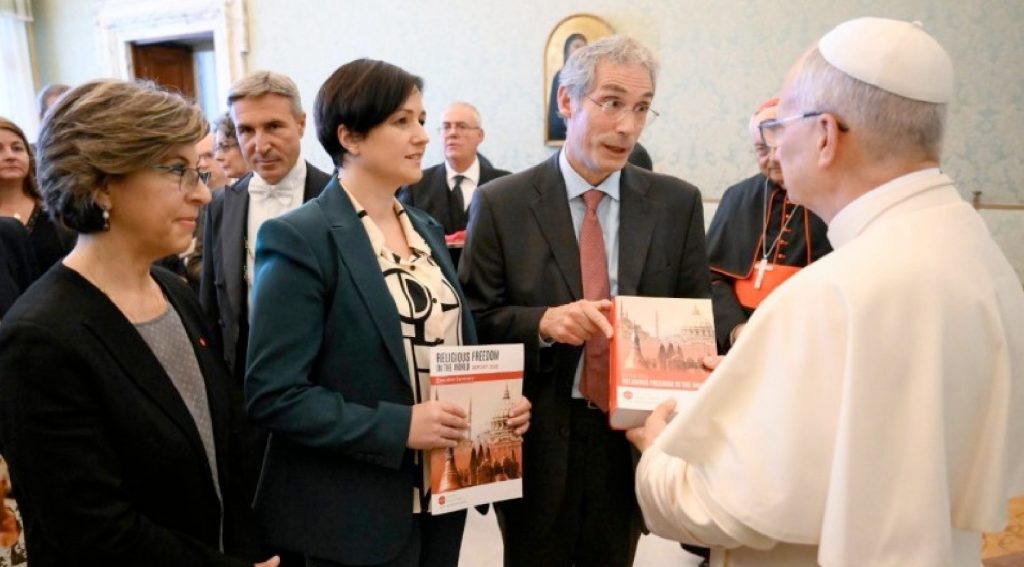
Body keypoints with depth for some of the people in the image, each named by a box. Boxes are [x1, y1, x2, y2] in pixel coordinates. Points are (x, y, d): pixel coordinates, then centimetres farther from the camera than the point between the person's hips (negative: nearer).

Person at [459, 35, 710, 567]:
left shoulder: (677, 203, 0)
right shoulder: (501, 203, -7)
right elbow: (474, 320, -5)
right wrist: (543, 322, -23)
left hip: (636, 433, 2)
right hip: (535, 439, -2)